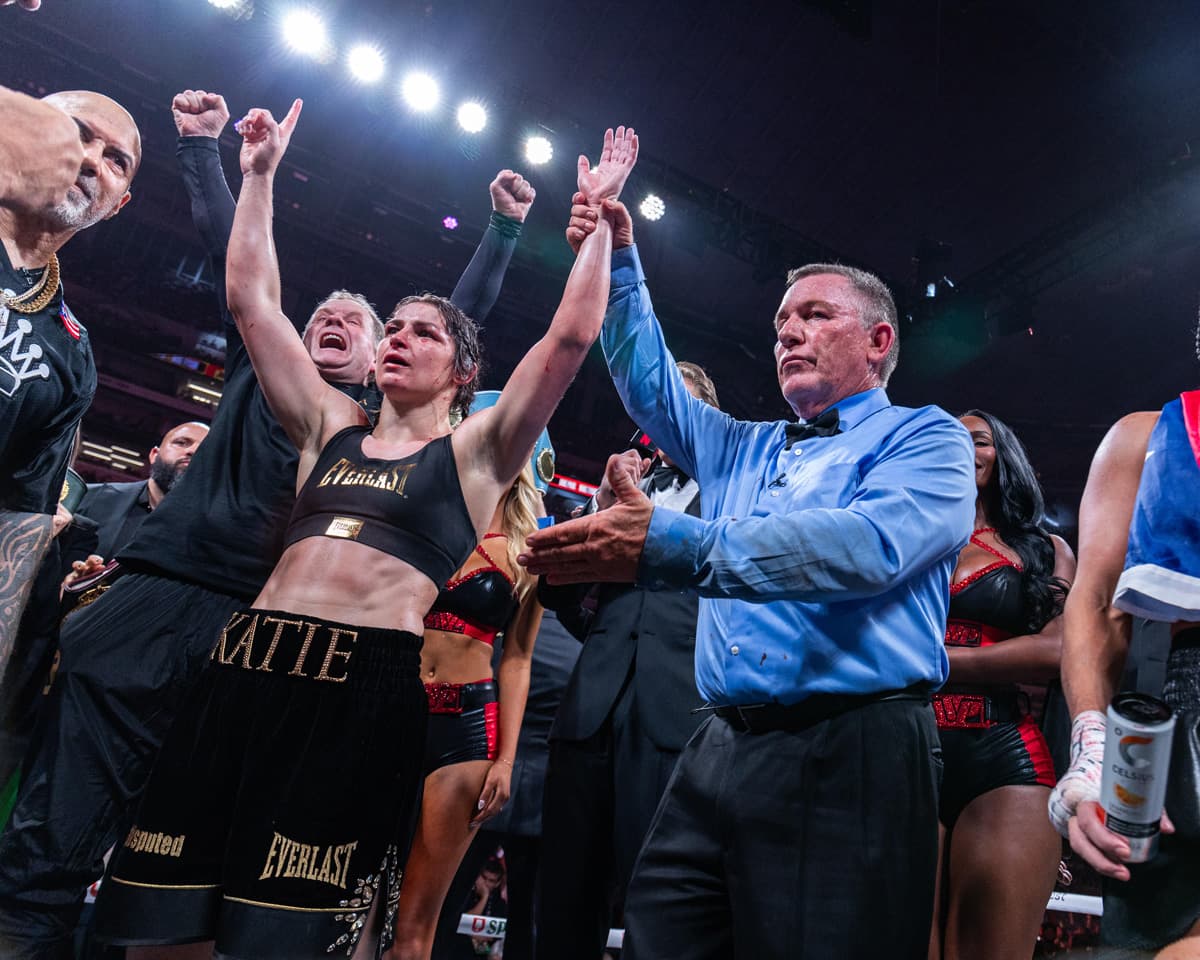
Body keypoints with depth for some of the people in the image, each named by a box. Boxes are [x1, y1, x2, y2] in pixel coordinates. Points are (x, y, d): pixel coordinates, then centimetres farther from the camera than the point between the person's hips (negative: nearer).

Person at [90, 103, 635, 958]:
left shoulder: (473, 452, 6)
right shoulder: (330, 428, 18)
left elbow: (573, 334, -2)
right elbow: (252, 300, 20)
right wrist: (260, 175, 23)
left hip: (367, 687, -4)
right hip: (247, 669, 5)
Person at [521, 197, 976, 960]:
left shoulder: (927, 438, 1)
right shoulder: (745, 449, 24)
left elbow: (867, 546, -18)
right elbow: (652, 385, 27)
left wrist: (669, 546, -27)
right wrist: (620, 261, 19)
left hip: (852, 755, -6)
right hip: (720, 750, 6)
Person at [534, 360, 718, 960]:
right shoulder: (621, 491, 21)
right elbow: (556, 592, 13)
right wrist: (602, 512, 2)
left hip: (680, 715, -4)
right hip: (593, 711, 4)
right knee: (567, 900, 8)